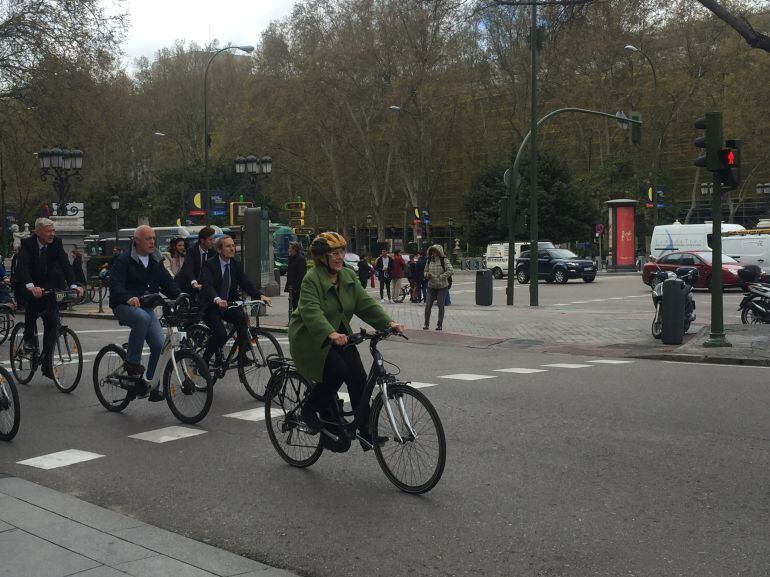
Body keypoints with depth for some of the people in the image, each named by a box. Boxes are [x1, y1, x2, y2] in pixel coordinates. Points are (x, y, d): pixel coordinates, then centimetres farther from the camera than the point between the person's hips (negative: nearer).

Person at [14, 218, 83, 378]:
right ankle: (29, 336, -11)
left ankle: (46, 364, 3)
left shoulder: (56, 243, -9)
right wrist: (31, 287, -50)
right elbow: (22, 266, -32)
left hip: (46, 286, 3)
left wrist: (73, 285, -34)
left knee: (52, 320, -6)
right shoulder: (27, 243, -19)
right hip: (26, 286, -3)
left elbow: (65, 264, -17)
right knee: (34, 300, -36)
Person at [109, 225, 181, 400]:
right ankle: (132, 363, -24)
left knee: (160, 345, -11)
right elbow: (115, 286, -19)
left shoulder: (156, 261, 12)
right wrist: (129, 298, -39)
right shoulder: (124, 260, -7)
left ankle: (149, 384, 3)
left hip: (146, 307, 6)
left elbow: (168, 284, 9)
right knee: (142, 318, -39)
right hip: (124, 306, -5)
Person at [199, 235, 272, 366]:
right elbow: (207, 285, -29)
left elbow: (246, 283, -4)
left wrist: (260, 295, -23)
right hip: (211, 306, -5)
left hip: (228, 305, 5)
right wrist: (217, 299, -49)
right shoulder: (209, 265, -13)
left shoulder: (236, 265, 4)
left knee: (242, 318, -24)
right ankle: (203, 362, -1)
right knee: (221, 334, -24)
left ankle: (242, 356, -12)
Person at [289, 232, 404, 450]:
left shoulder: (348, 276, 3)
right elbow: (311, 312, -31)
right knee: (337, 371, -26)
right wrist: (331, 334, -47)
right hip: (311, 338, -6)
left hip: (339, 335, 6)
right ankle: (309, 410, -1)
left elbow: (365, 303, -2)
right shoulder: (312, 279, -18)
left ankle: (365, 431, -3)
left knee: (358, 376, -9)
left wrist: (388, 322, -18)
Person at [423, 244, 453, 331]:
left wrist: (440, 277, -20)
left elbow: (450, 270, -20)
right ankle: (426, 324, 9)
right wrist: (427, 274, -5)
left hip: (442, 287, -4)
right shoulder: (429, 261, 8)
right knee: (427, 306, -1)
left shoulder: (444, 261, -8)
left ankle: (440, 325, 12)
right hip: (431, 286, 4)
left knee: (441, 306, 3)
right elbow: (425, 271, 19)